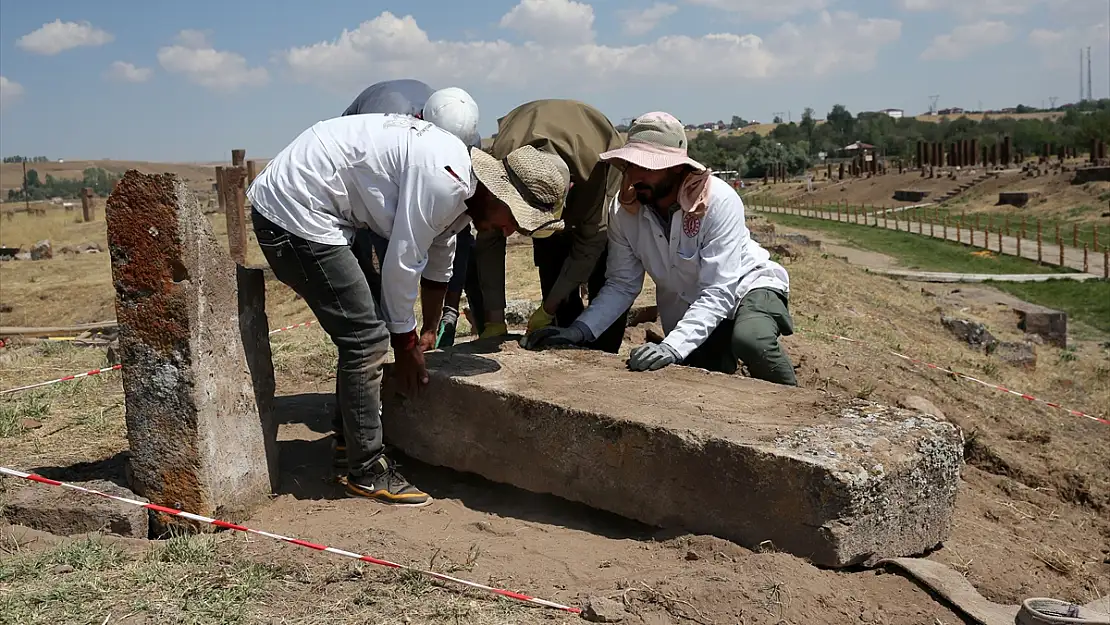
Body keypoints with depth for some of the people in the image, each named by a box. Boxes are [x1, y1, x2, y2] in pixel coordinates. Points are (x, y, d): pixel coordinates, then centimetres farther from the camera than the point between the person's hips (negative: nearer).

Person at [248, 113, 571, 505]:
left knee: (359, 329, 20)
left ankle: (351, 436, 37)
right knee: (367, 337, -9)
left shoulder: (459, 188, 9)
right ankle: (367, 473, 3)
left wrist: (429, 331, 34)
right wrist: (406, 345, -4)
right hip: (296, 211, -11)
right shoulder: (445, 180, -23)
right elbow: (401, 264, -19)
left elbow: (438, 260, 23)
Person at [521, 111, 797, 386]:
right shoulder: (624, 209, -17)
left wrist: (672, 346, -47)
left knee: (750, 339, -35)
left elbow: (717, 292, -34)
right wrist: (579, 329, -26)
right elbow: (622, 284, -11)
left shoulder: (720, 201, -30)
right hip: (689, 316, 4)